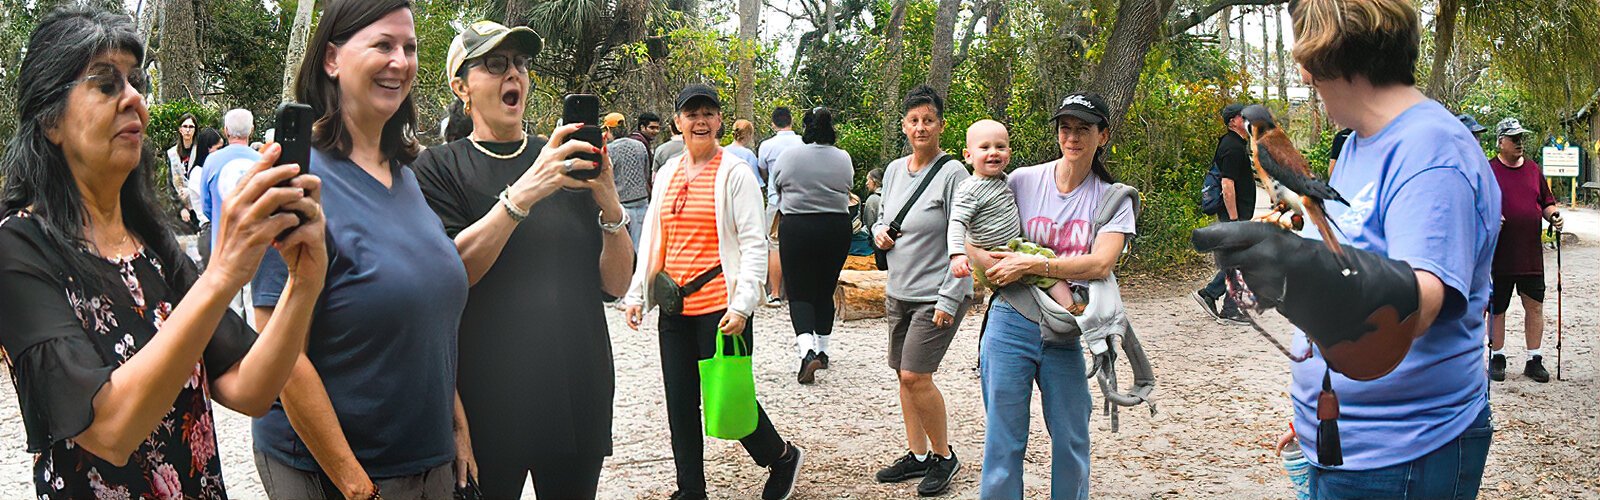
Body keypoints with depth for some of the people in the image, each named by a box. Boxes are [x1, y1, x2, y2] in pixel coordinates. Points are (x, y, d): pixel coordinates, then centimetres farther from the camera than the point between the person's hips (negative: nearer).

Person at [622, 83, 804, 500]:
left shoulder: (734, 172, -6)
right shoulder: (667, 173, 11)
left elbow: (754, 244, -9)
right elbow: (651, 240, 18)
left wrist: (742, 305, -17)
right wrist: (636, 294, 13)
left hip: (720, 307, -6)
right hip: (675, 308, 6)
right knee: (680, 403, 9)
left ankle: (783, 458, 27)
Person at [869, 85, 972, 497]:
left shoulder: (952, 173, -12)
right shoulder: (894, 170, 8)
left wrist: (949, 300, -18)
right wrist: (879, 232, -1)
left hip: (938, 295, -7)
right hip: (900, 292, 7)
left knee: (916, 376, -11)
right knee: (904, 375, 10)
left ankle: (944, 456, 8)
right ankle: (917, 454, 24)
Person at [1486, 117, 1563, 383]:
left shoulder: (1534, 169, 13)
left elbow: (1546, 202, 19)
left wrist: (1553, 215, -2)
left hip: (1531, 254, 4)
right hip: (1499, 254, -4)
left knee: (1535, 306, 6)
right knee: (1496, 308, 6)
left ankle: (1534, 360, 17)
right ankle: (1497, 358, 19)